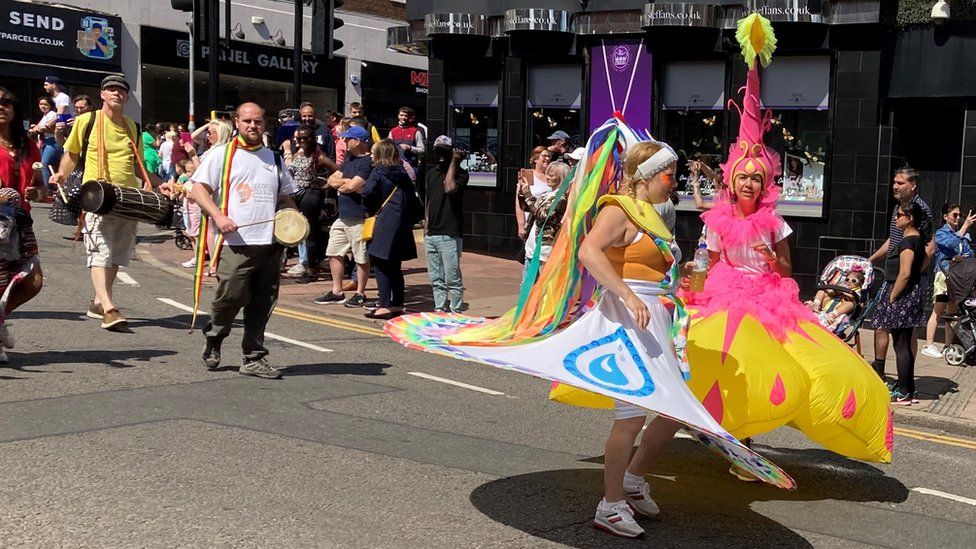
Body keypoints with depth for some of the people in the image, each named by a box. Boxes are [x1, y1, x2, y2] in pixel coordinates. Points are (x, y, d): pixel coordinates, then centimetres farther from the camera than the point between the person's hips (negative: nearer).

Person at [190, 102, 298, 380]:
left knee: (262, 304, 5)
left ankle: (254, 358, 15)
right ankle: (213, 339, 22)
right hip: (235, 242, -4)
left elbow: (286, 198, 26)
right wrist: (218, 216, -16)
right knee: (231, 296, -8)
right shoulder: (222, 154, 4)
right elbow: (198, 189, -1)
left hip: (270, 242, 5)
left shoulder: (274, 159, 19)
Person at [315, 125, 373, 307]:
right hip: (343, 216, 10)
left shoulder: (369, 162, -14)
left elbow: (351, 186, -22)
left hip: (359, 218, -10)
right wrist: (348, 182, -7)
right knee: (334, 254, 12)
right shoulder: (350, 159, 16)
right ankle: (336, 292, 21)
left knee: (361, 258, 0)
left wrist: (340, 185, -1)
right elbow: (331, 180, 12)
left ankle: (360, 294, 11)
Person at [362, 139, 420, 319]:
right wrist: (409, 221, 14)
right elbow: (414, 201, 10)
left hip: (384, 225, -6)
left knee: (380, 264, -3)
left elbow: (367, 193, -18)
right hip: (402, 225, 6)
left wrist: (371, 210, -1)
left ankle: (384, 306, -8)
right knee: (395, 266, 13)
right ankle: (397, 304, 16)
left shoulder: (378, 171, -5)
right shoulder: (403, 174, 12)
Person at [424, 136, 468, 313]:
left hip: (449, 234, -7)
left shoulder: (460, 173, -4)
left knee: (452, 278, -5)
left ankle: (455, 312, 1)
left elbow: (450, 188, -25)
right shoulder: (431, 173, 17)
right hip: (431, 234, 7)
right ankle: (439, 310, 19)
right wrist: (426, 225, 16)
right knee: (436, 279, 11)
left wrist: (454, 163, -16)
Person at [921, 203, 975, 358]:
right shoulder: (941, 233, -2)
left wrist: (962, 258, -11)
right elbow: (952, 243, -22)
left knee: (953, 312, 8)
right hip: (944, 275, -5)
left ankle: (949, 346, 15)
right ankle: (928, 345, -3)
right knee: (938, 311, -5)